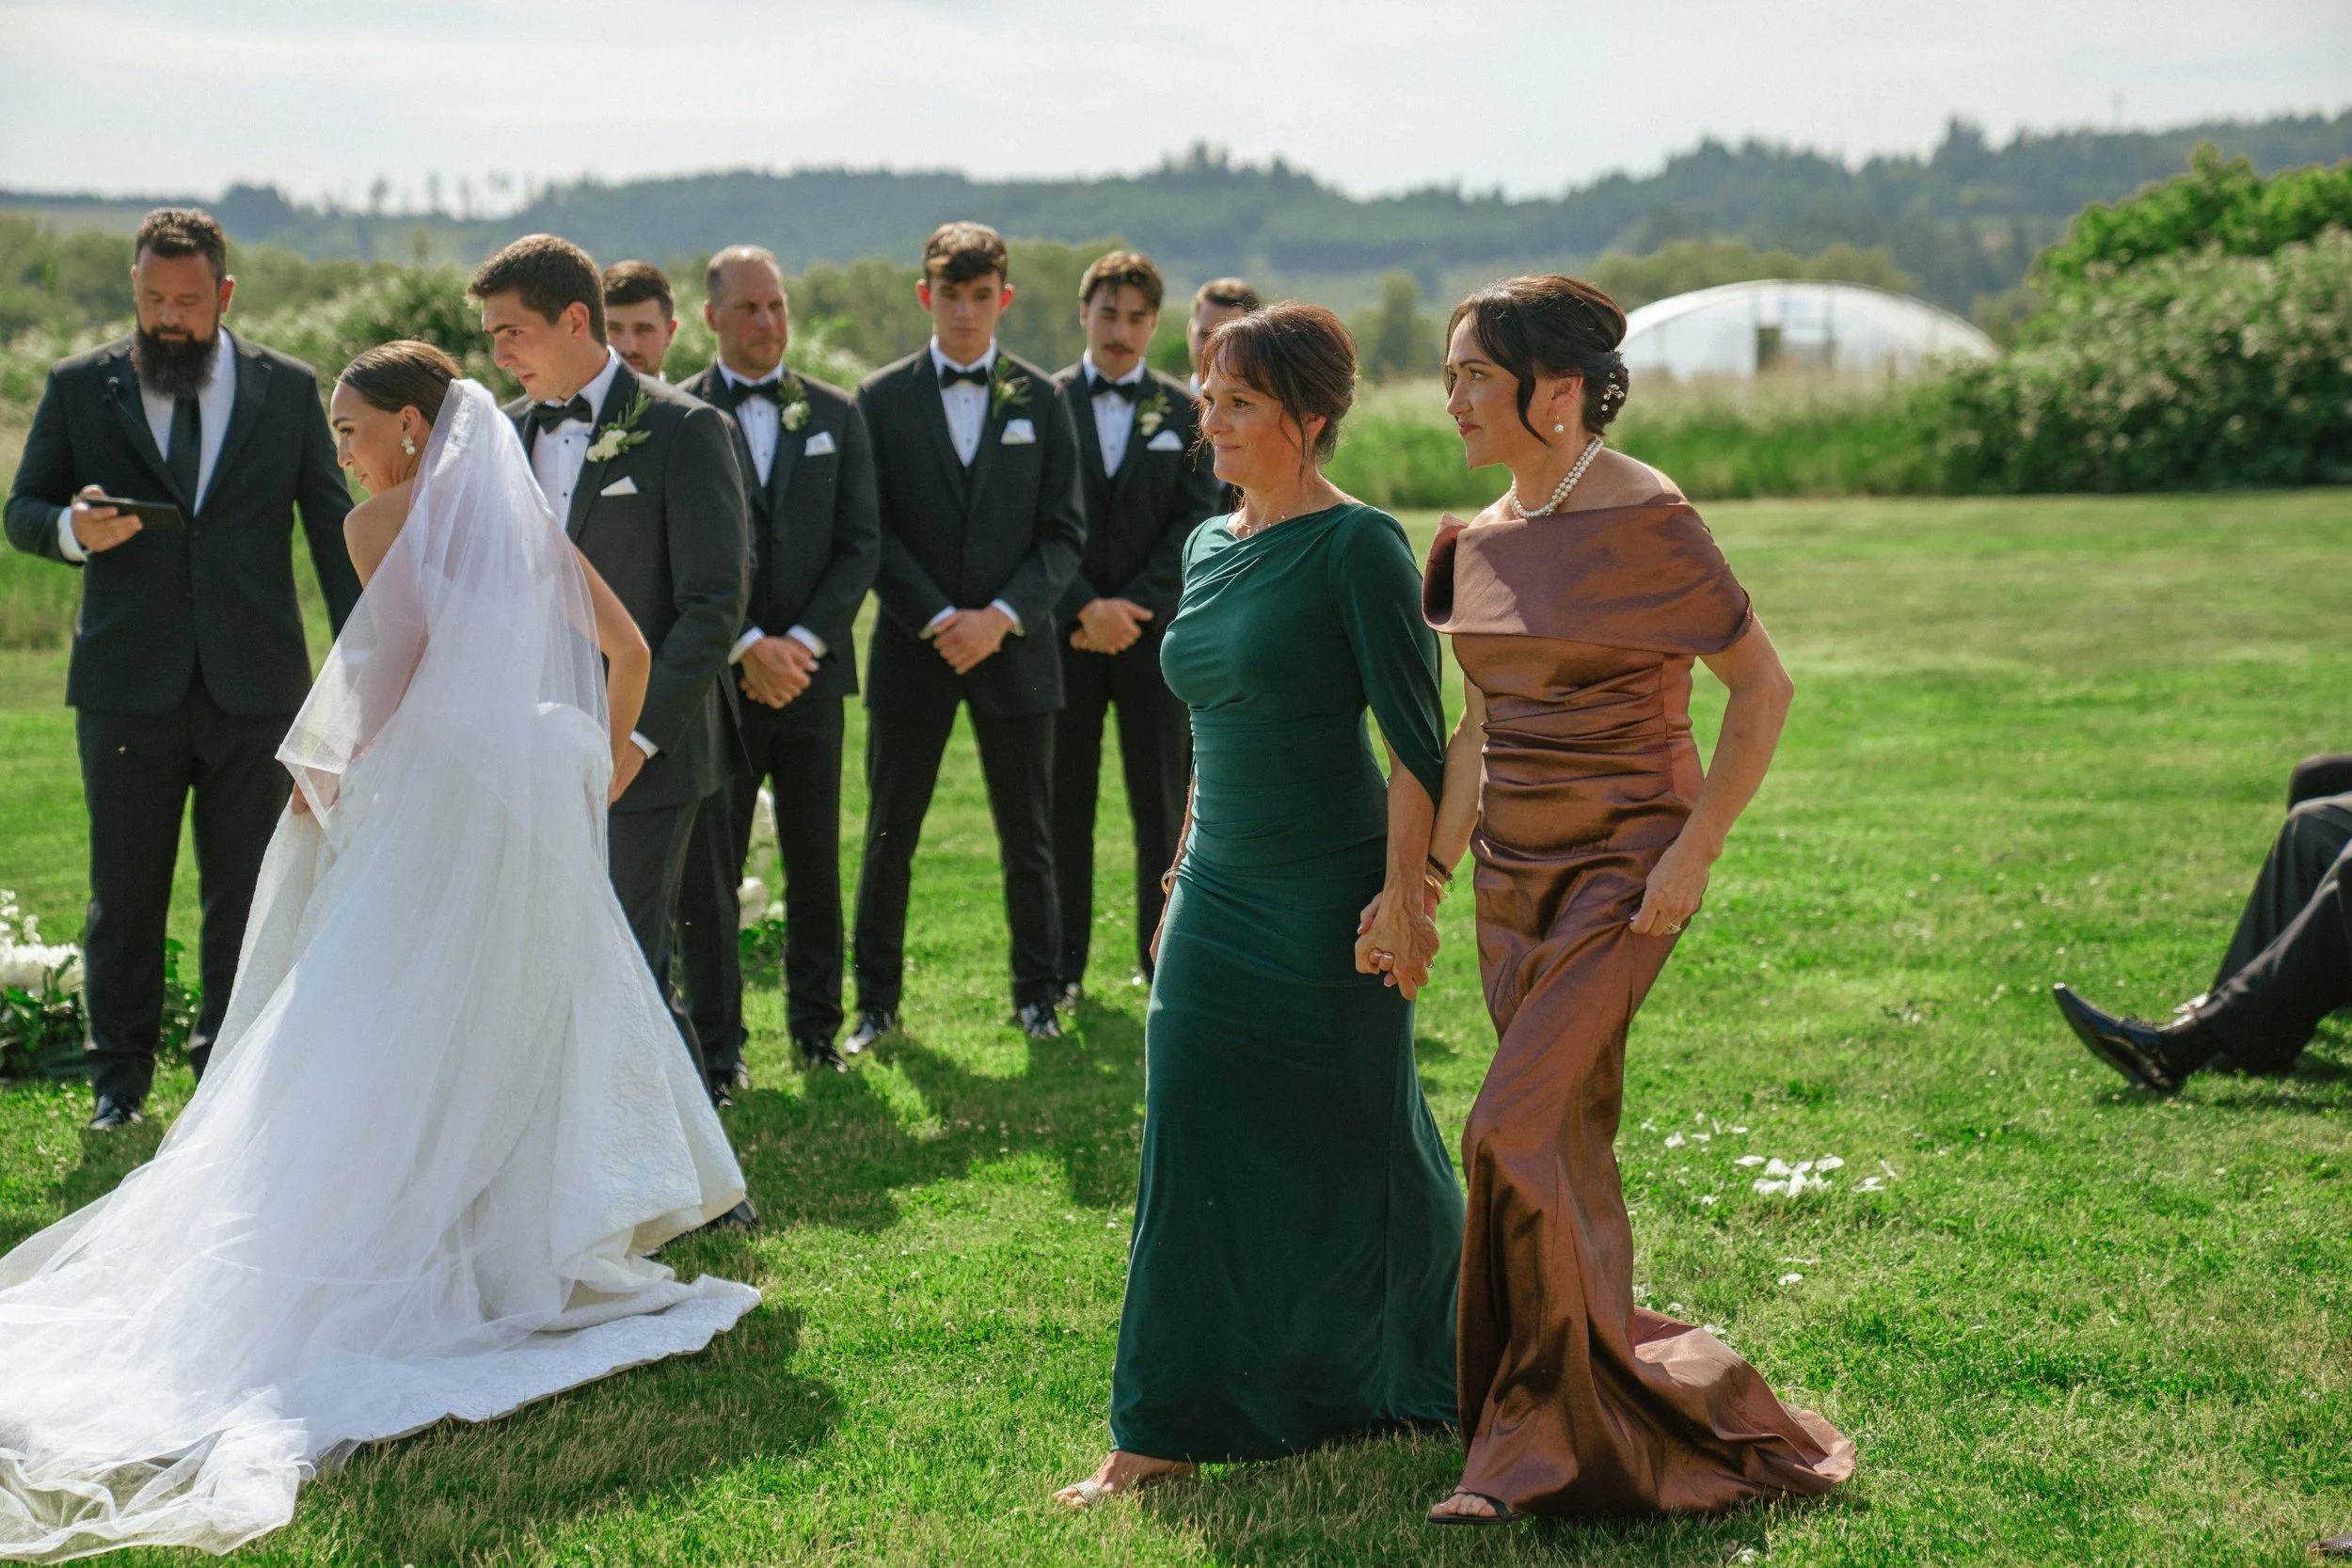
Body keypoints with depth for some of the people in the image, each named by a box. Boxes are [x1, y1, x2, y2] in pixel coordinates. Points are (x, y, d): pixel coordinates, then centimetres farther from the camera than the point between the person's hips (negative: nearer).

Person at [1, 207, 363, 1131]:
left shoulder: (288, 391, 6)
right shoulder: (78, 389, 4)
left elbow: (333, 527, 9)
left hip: (255, 684, 0)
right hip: (127, 684, 0)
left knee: (247, 892, 5)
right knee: (125, 892, 6)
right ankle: (120, 1078, 19)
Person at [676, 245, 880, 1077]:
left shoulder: (836, 415, 9)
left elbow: (862, 544, 4)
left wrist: (804, 641, -8)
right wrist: (747, 647, -13)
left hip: (810, 671, 3)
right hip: (714, 676, -3)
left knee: (816, 865, 9)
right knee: (706, 868, -1)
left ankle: (816, 1024, 22)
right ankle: (718, 1042, 8)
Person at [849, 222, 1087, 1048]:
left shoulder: (1040, 399, 5)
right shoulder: (883, 398, 2)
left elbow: (1064, 533, 2)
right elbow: (873, 534, -2)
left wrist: (1002, 616, -12)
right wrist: (936, 621, -12)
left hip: (1015, 647, 1)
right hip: (911, 647, -1)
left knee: (1028, 839, 8)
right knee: (889, 839, 4)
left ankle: (1036, 993, 21)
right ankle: (877, 1001, 15)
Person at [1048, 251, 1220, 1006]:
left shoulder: (1184, 411, 6)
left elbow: (1195, 524, 0)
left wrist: (1134, 609, -10)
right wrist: (1086, 610, -12)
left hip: (1155, 630, 1)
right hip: (1065, 631, 0)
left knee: (1162, 802, 2)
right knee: (1064, 801, 3)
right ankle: (1063, 965, 11)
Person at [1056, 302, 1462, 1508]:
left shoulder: (1356, 546, -12)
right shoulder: (1208, 547, 10)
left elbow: (1418, 737, -14)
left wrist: (1405, 892, -19)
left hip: (1328, 899, -7)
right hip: (1219, 896, 7)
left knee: (1348, 1147, 7)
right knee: (1194, 1146, 3)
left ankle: (1411, 1375, 31)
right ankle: (1163, 1434, 9)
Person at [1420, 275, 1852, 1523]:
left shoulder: (1643, 519, -13)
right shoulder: (1482, 541, 8)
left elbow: (1762, 687, -10)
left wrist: (1693, 851, -15)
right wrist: (1428, 874, 11)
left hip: (1620, 871, -7)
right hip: (1514, 873, 8)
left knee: (1514, 1130, -14)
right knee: (1571, 1147, 11)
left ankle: (1540, 1442, -3)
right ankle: (1632, 1385, 25)